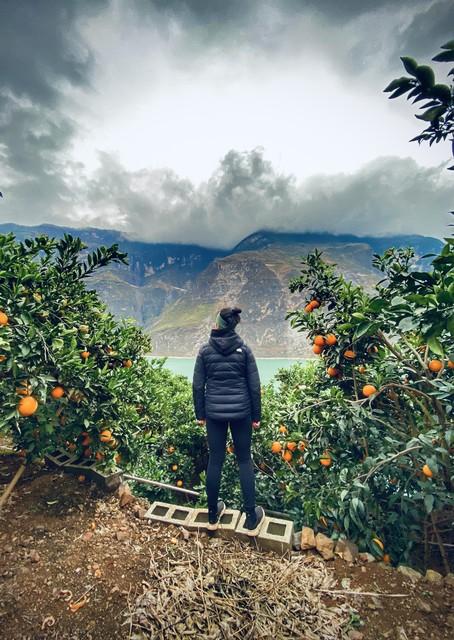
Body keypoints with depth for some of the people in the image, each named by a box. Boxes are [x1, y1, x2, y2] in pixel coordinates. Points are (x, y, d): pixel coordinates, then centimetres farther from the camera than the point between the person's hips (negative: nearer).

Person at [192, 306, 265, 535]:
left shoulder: (205, 350, -4)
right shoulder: (244, 349, -5)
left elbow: (198, 386, -1)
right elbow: (254, 386, -3)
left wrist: (200, 414, 10)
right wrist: (256, 416, 6)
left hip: (214, 412, 1)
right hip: (240, 411, 0)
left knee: (215, 460, 13)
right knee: (244, 460, 13)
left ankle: (213, 515, 30)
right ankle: (251, 518, 21)